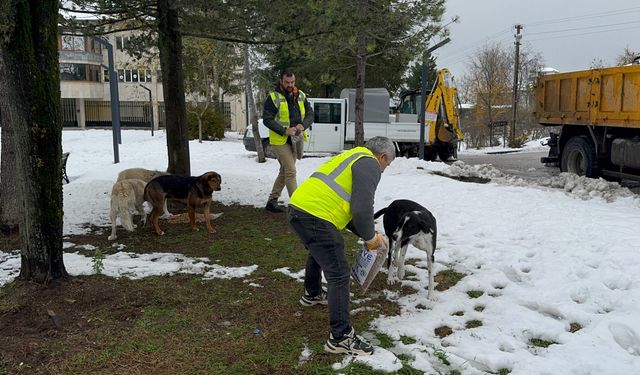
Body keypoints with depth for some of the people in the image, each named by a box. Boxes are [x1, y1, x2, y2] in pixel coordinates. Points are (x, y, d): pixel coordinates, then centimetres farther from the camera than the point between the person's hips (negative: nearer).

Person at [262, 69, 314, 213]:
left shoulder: (301, 96, 9)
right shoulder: (273, 97, -9)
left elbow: (310, 114, 8)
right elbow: (267, 119, -13)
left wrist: (303, 125, -14)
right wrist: (284, 131, -23)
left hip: (295, 140, 7)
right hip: (280, 141, -7)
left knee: (285, 171, 13)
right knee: (291, 171, -11)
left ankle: (272, 201, 25)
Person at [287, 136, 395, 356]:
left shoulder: (354, 157, 28)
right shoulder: (369, 164, -3)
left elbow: (346, 206, 30)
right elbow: (362, 208, -15)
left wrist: (365, 234, 25)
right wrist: (371, 237, 2)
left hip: (298, 208, 10)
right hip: (314, 216, -10)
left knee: (318, 253, 36)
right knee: (339, 275, -4)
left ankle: (312, 294, 58)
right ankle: (341, 337, 3)